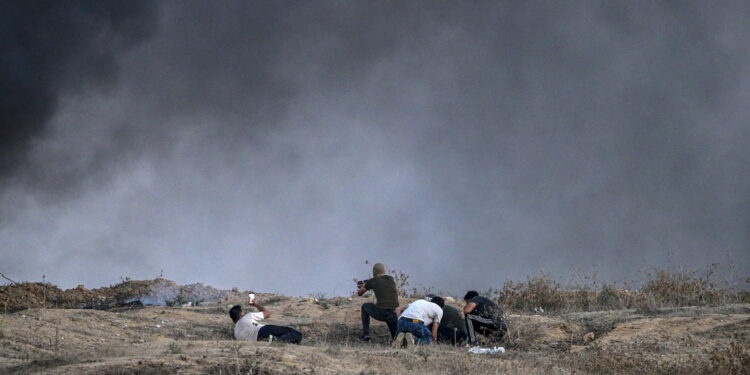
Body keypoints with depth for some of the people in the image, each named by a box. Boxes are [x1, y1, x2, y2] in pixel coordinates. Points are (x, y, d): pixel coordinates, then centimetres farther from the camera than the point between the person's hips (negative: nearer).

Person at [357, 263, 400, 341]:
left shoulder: (372, 281, 10)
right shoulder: (391, 279, 19)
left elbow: (359, 293, 26)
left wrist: (363, 286, 52)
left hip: (380, 313, -3)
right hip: (393, 315, 3)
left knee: (365, 307, 31)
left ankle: (366, 334, 25)